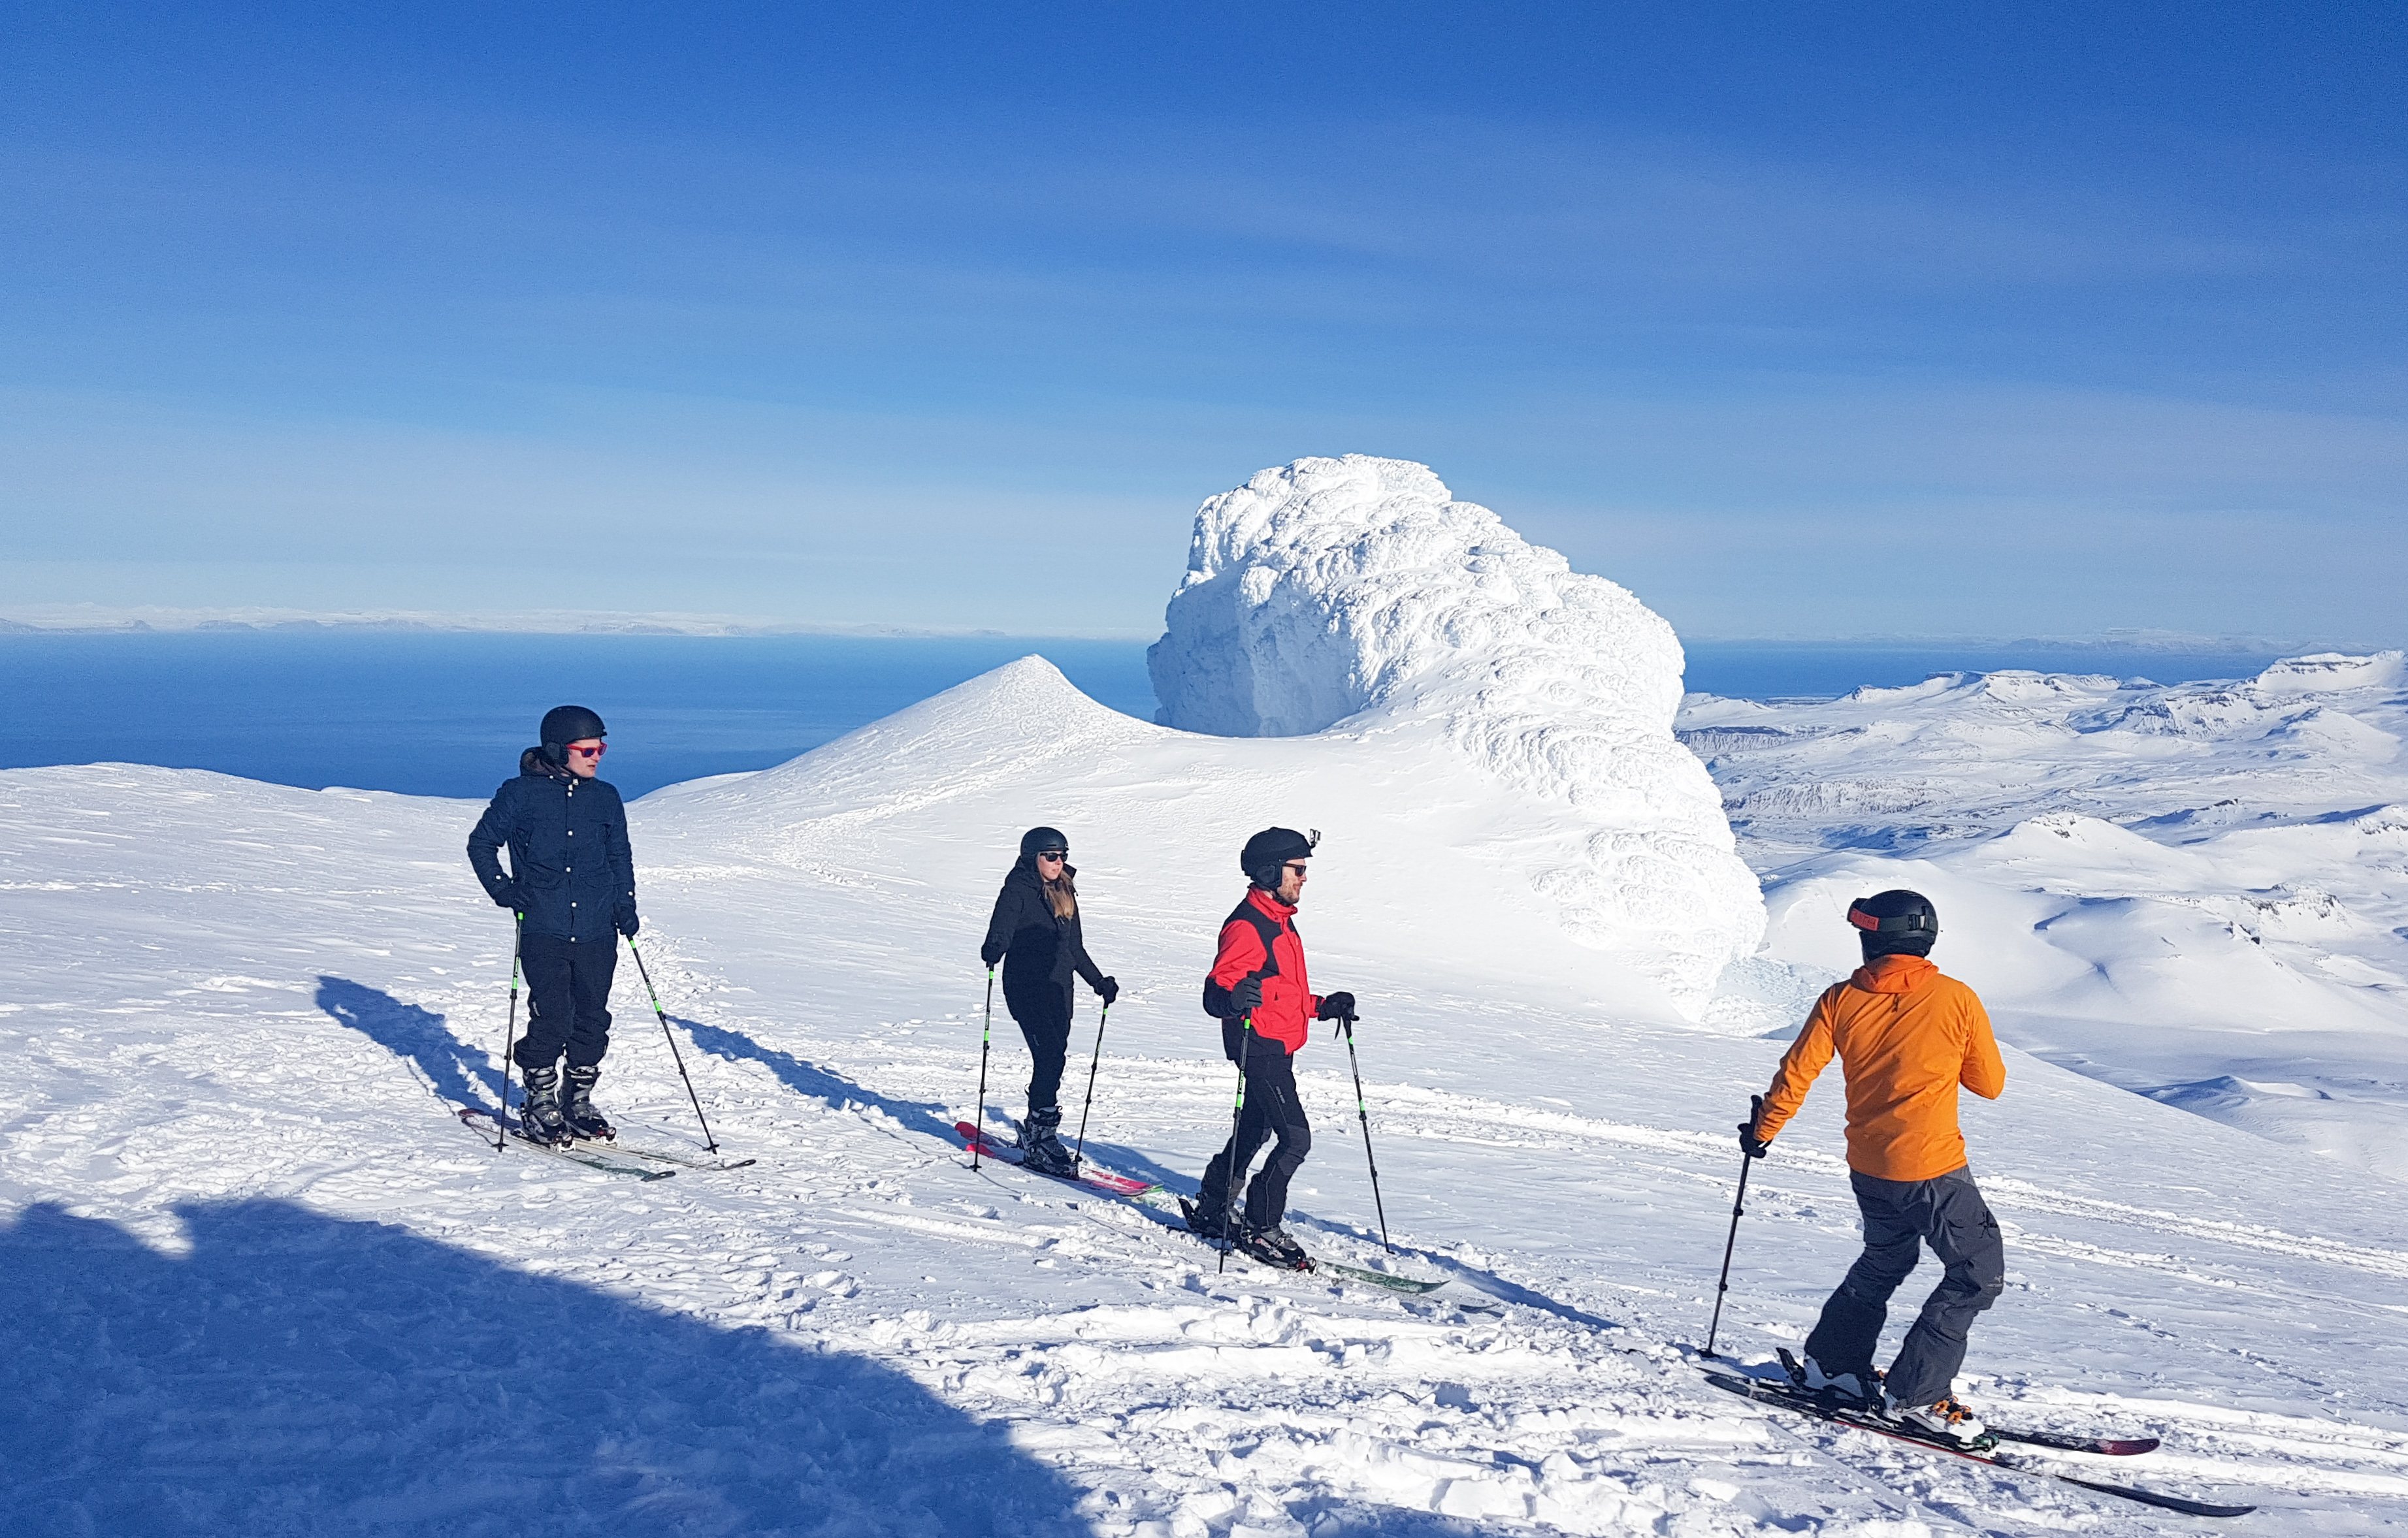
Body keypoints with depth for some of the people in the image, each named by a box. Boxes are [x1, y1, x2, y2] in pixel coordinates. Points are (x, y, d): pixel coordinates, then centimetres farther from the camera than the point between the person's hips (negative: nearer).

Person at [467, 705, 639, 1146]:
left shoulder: (606, 798, 10)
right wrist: (503, 889, -4)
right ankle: (540, 1105, 10)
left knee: (593, 1020, 7)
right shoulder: (521, 794, -2)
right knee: (551, 1020, -6)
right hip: (543, 931, -4)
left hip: (597, 932, 4)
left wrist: (625, 904, 8)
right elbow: (481, 843, 7)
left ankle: (579, 1102, 22)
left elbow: (620, 858, 20)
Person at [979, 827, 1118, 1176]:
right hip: (1026, 987, -7)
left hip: (1059, 987, 7)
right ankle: (1039, 1139, -11)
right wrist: (992, 952, -43)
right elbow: (1000, 932, -21)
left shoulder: (1064, 892, 15)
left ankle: (1036, 1133, 19)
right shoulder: (1017, 891, -6)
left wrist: (1099, 981, 25)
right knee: (1050, 1057, -16)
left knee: (1053, 1059, 6)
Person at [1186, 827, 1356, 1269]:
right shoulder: (1246, 926, -17)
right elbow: (1215, 993, -24)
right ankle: (1260, 1229, -1)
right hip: (1258, 1047, -10)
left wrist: (1324, 1007, 18)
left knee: (1255, 1132, 19)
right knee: (1296, 1139, -12)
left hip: (1279, 1049, 10)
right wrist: (1234, 999, -45)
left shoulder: (1281, 920, 16)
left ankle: (1211, 1211, 32)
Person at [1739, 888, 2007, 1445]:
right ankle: (1915, 1393, 4)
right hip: (1934, 1169, -5)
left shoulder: (1841, 1001, -3)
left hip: (1867, 1167, 5)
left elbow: (1796, 1074, -1)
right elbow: (1991, 1084, 0)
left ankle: (1832, 1362, 34)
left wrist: (1762, 1131, 14)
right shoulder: (1956, 999, -9)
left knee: (1884, 1259, 27)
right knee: (1979, 1272, 7)